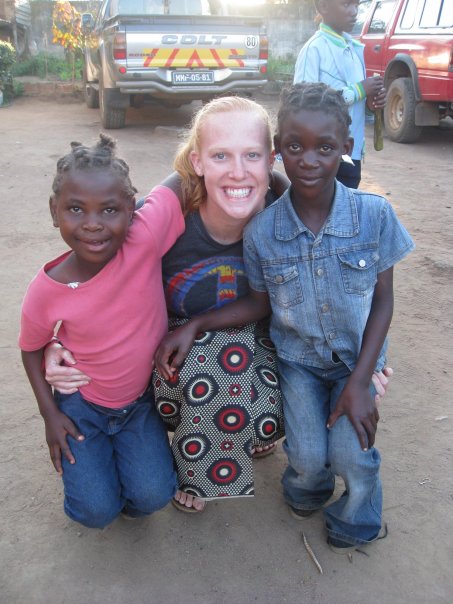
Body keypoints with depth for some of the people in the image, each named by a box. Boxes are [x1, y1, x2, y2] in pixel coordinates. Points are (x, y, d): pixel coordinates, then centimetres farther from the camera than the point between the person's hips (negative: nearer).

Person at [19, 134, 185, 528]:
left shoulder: (145, 239, -29)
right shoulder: (45, 292, -23)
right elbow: (31, 348, -3)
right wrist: (49, 412, -5)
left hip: (142, 399, 1)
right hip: (81, 404, 0)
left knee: (153, 496, -10)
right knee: (97, 511, -7)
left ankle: (126, 453, 23)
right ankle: (86, 462, 26)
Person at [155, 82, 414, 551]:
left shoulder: (374, 215, -17)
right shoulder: (261, 230, -16)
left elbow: (383, 299, -9)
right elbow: (260, 302, -1)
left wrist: (359, 382, -14)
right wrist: (192, 327, -12)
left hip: (357, 355, 0)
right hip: (297, 357, 1)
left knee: (350, 454, -15)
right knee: (308, 456, -12)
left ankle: (356, 521, 23)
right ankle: (306, 490, 29)